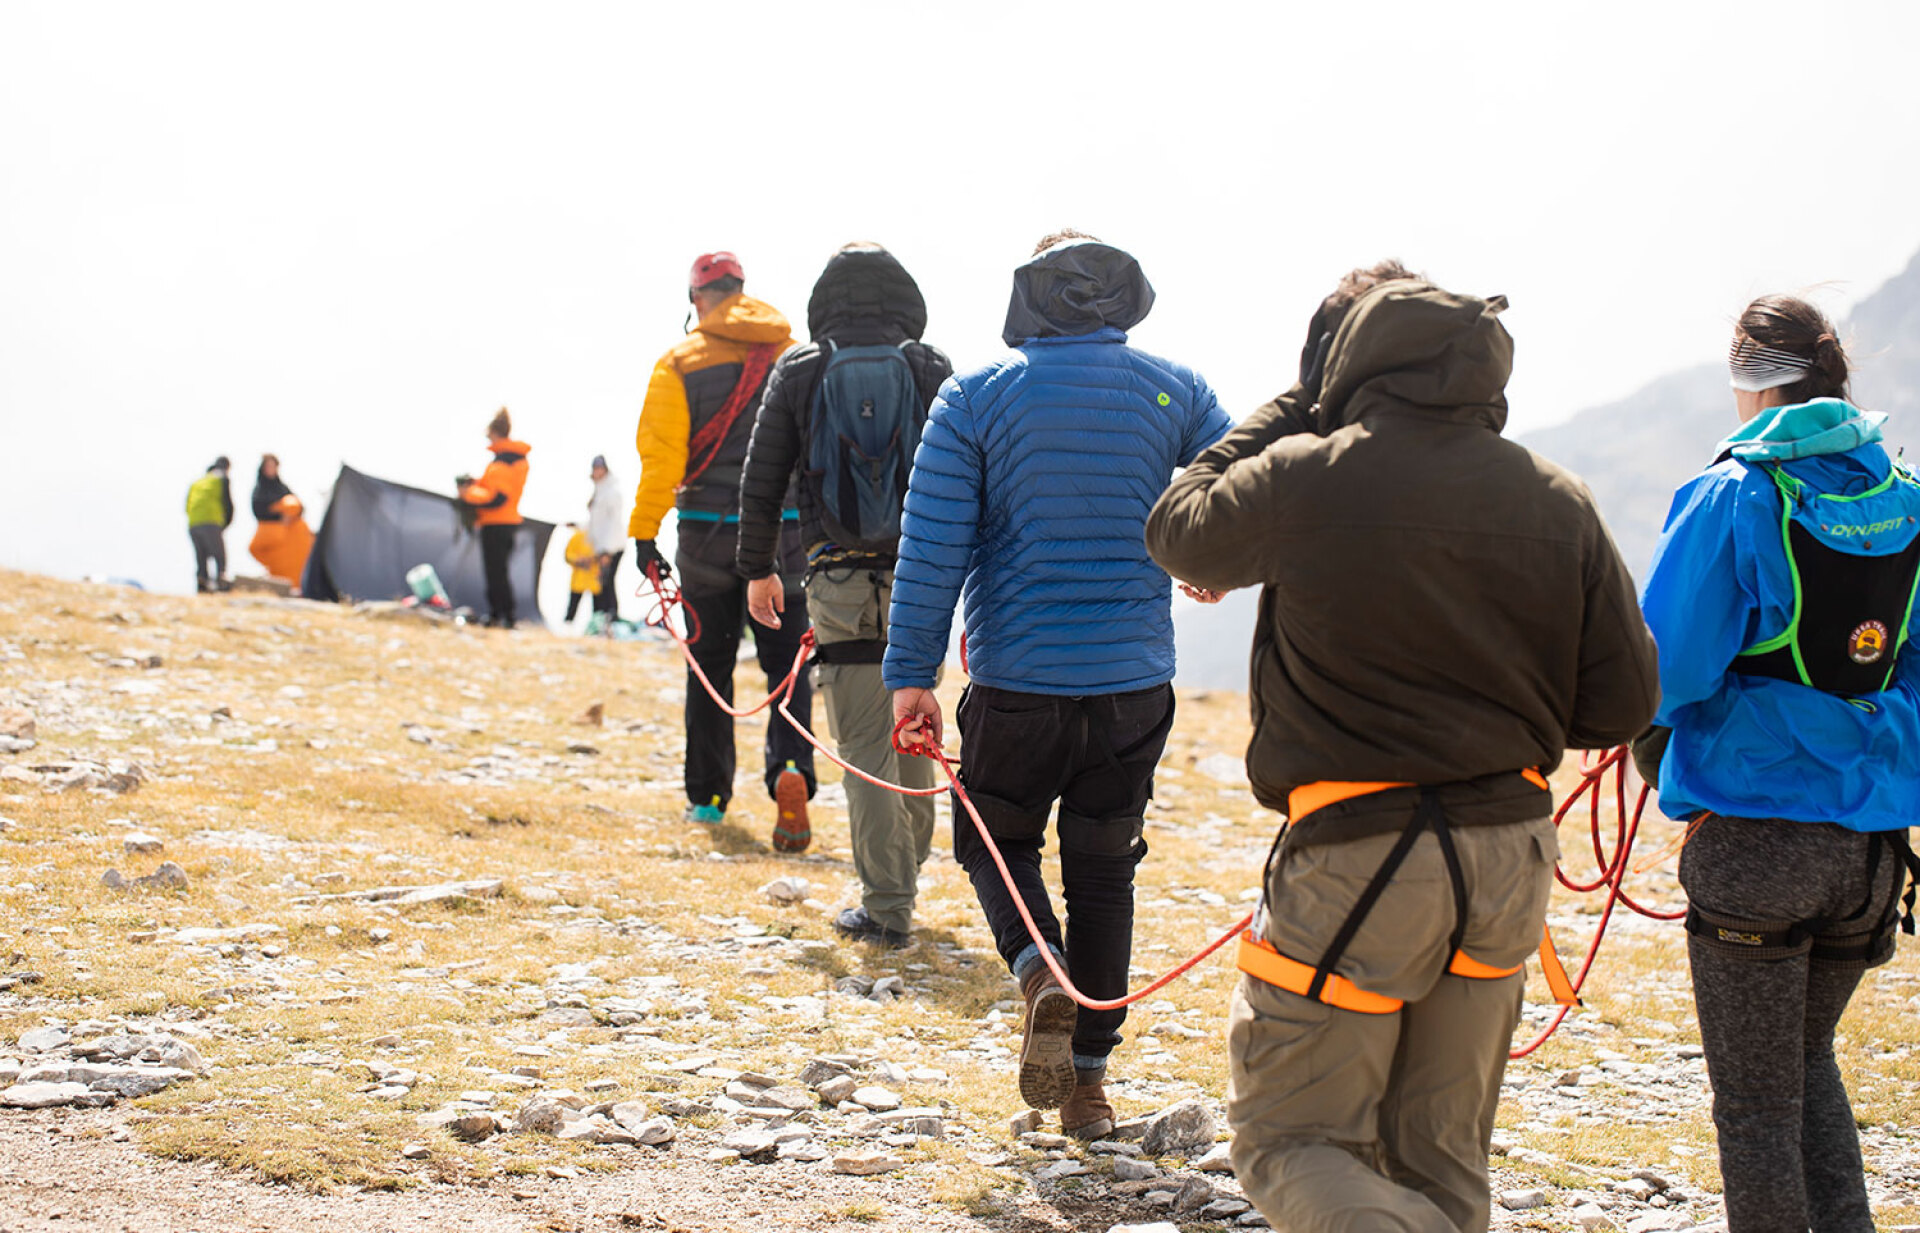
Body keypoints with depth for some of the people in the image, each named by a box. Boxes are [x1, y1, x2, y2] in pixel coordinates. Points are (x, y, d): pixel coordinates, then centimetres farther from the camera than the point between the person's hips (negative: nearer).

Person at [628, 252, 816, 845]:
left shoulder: (680, 363, -1)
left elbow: (661, 456, -7)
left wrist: (644, 533, -4)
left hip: (708, 529, 0)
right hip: (785, 530, 0)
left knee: (710, 664, 12)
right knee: (786, 660, 3)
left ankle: (708, 796, 19)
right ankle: (791, 771, -22)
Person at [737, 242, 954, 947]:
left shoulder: (798, 373, 3)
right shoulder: (933, 371, 4)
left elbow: (761, 482, 4)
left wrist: (758, 569, 15)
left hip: (839, 582, -1)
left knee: (865, 744, 0)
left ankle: (887, 907, -2)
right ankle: (908, 866, 31)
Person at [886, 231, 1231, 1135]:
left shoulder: (976, 397, -3)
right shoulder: (1173, 392, 1)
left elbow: (932, 548, -7)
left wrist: (912, 675, -3)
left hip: (1016, 681, -2)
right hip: (1134, 682, 2)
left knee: (996, 840, 18)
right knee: (1104, 870, 15)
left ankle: (1040, 975, -11)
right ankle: (1089, 1080, 15)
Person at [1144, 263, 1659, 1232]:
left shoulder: (1307, 477, -11)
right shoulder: (1557, 502, 0)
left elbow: (1178, 531, 10)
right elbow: (1624, 702, 4)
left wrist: (1290, 413, 16)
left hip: (1356, 859, -5)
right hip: (1511, 857, 5)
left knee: (1290, 1139, 5)